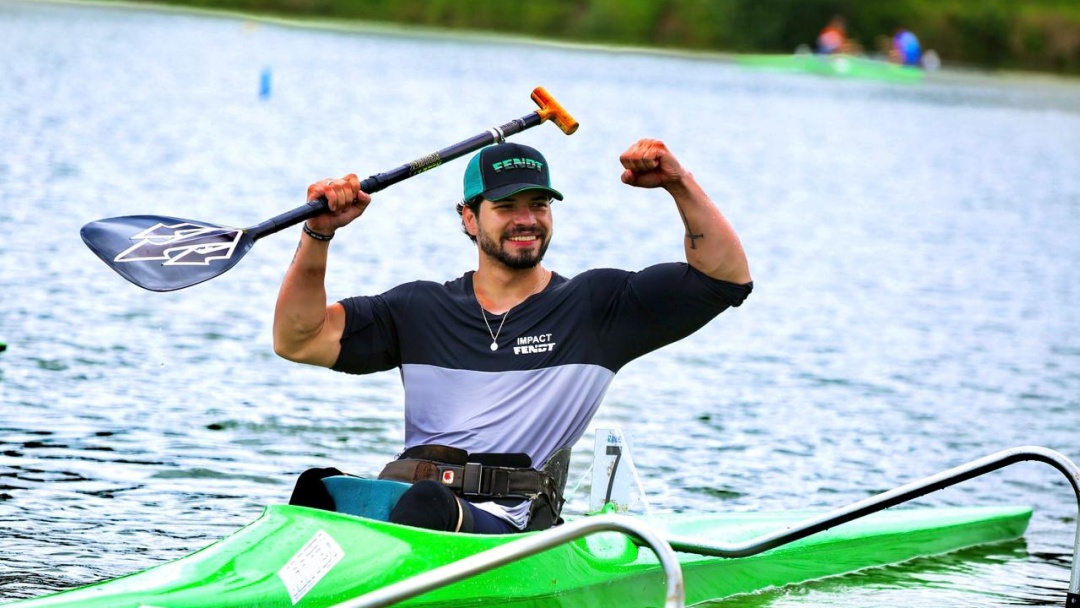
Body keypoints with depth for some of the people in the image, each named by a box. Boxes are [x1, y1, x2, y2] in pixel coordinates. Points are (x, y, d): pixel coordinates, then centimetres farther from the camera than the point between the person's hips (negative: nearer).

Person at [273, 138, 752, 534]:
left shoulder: (596, 307, 13)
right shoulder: (421, 309, 19)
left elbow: (727, 275, 8)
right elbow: (297, 340, 12)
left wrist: (679, 184, -4)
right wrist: (317, 235, 0)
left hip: (505, 524, -2)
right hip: (394, 501, 3)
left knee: (427, 502, -38)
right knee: (319, 486, -32)